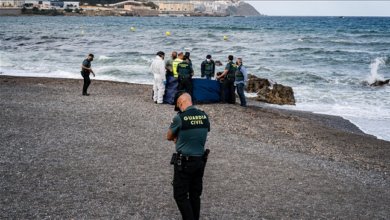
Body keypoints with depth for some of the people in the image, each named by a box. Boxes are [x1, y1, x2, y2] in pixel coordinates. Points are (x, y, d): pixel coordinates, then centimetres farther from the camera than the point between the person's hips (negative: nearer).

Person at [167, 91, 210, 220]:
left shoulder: (179, 119, -17)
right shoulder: (205, 117, -1)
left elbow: (169, 137, -2)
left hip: (184, 163, -6)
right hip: (200, 161, 6)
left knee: (180, 196, 4)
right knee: (195, 195, 16)